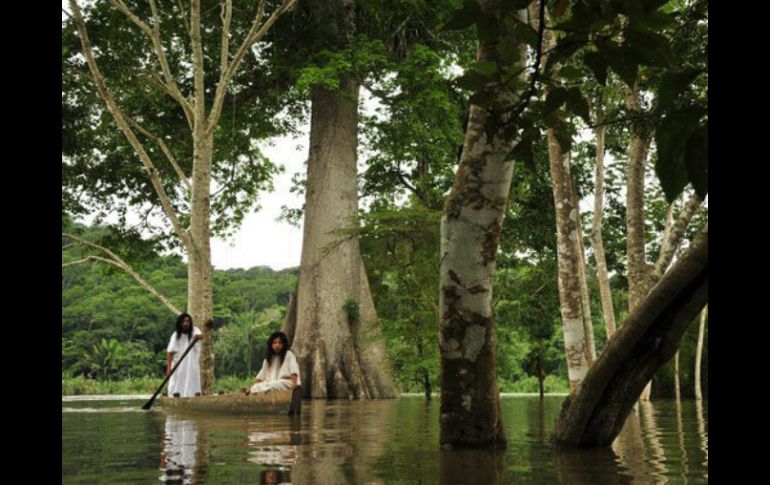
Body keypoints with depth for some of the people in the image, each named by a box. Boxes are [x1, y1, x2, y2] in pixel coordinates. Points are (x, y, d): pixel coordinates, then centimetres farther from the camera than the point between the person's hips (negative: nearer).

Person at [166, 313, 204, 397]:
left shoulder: (194, 331, -3)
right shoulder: (175, 335, -2)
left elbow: (201, 335, -27)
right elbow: (170, 352, -7)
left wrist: (198, 336, -52)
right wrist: (169, 367, -17)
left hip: (193, 365, 0)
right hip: (178, 366, 0)